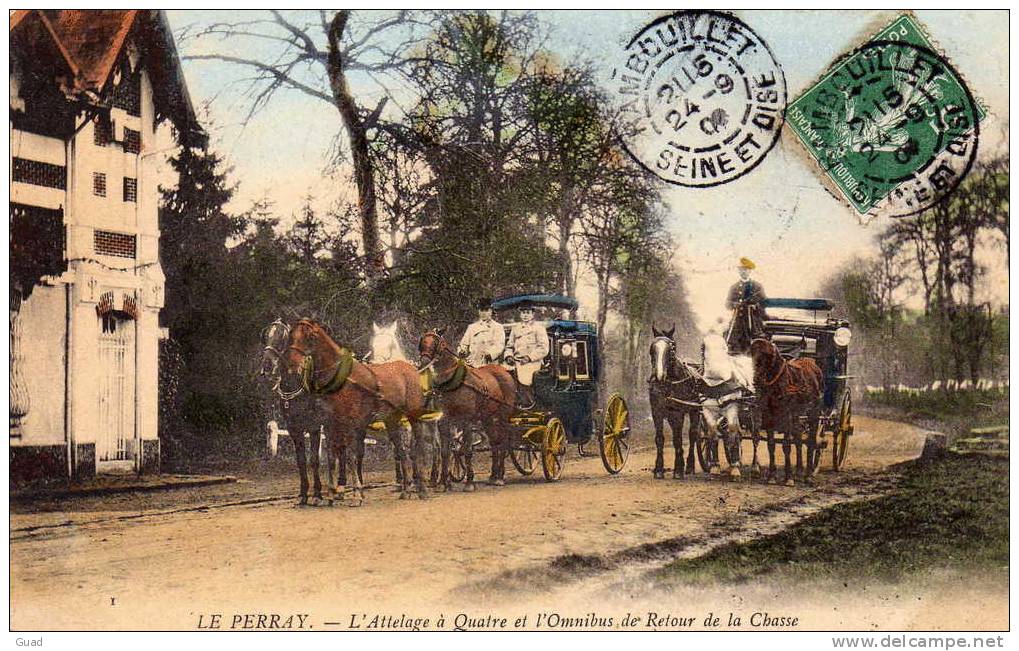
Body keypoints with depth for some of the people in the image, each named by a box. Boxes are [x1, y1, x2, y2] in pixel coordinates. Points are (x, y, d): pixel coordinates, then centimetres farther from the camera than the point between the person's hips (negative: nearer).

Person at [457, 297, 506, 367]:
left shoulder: (498, 327, 11)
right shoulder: (471, 327, 22)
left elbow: (500, 345, -2)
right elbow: (464, 343, 19)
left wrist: (490, 354, -22)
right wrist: (461, 351, -5)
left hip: (490, 365, -2)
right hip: (473, 365, 3)